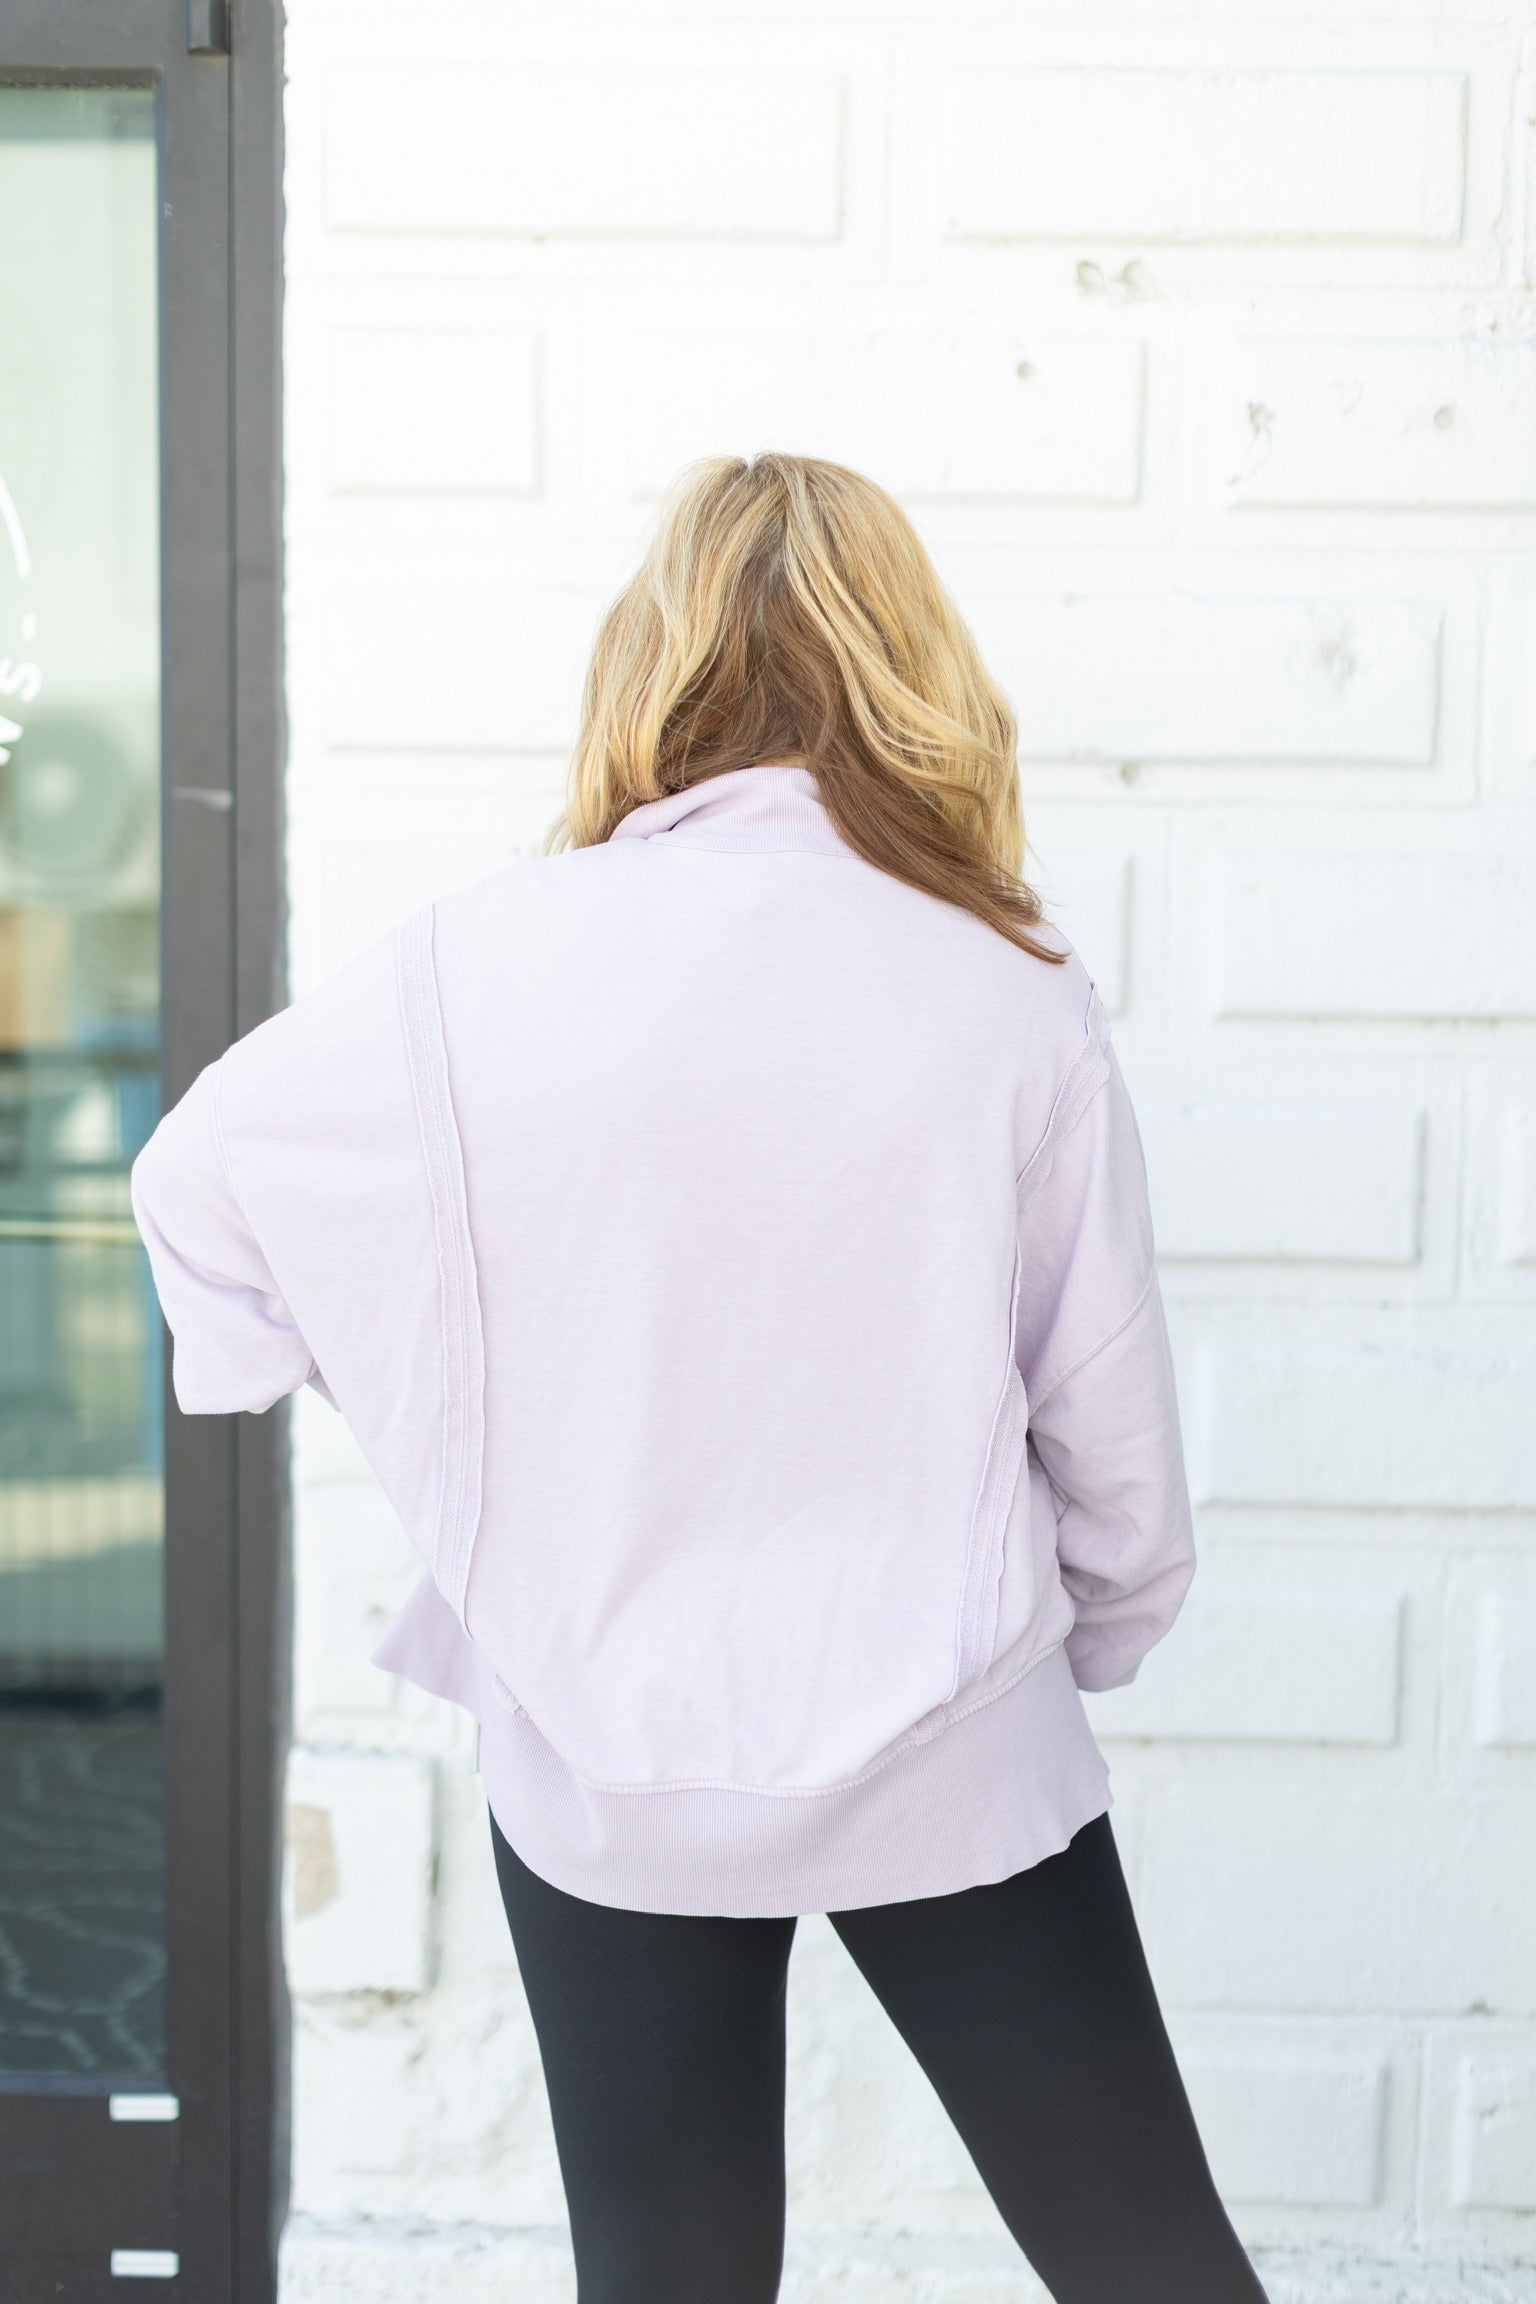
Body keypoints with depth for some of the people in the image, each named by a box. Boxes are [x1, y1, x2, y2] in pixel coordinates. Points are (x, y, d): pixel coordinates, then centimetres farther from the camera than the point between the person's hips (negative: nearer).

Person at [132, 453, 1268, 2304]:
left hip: (608, 1769, 0)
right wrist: (1096, 1632, 15)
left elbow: (198, 1178, 3)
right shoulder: (1014, 990, -11)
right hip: (955, 1760, 0)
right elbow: (1111, 1409, -4)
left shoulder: (485, 964, -12)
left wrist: (419, 1381, 15)